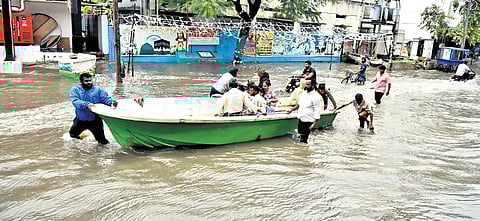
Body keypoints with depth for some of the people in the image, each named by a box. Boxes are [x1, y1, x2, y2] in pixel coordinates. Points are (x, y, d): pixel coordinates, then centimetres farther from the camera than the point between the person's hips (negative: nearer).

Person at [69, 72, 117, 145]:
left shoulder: (98, 90, 0)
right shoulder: (75, 89, -4)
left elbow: (106, 98, -8)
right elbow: (75, 101, -19)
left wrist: (111, 102, -31)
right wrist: (86, 104, -37)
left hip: (95, 120, -1)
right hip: (81, 120, 1)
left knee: (101, 138, 6)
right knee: (73, 134, 22)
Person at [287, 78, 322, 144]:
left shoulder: (316, 97, -16)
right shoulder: (304, 93, 8)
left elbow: (317, 112, -18)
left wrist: (314, 124, -22)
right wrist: (292, 110, 21)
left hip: (308, 121, -7)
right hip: (300, 119, 8)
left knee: (303, 140, -6)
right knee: (300, 138, 14)